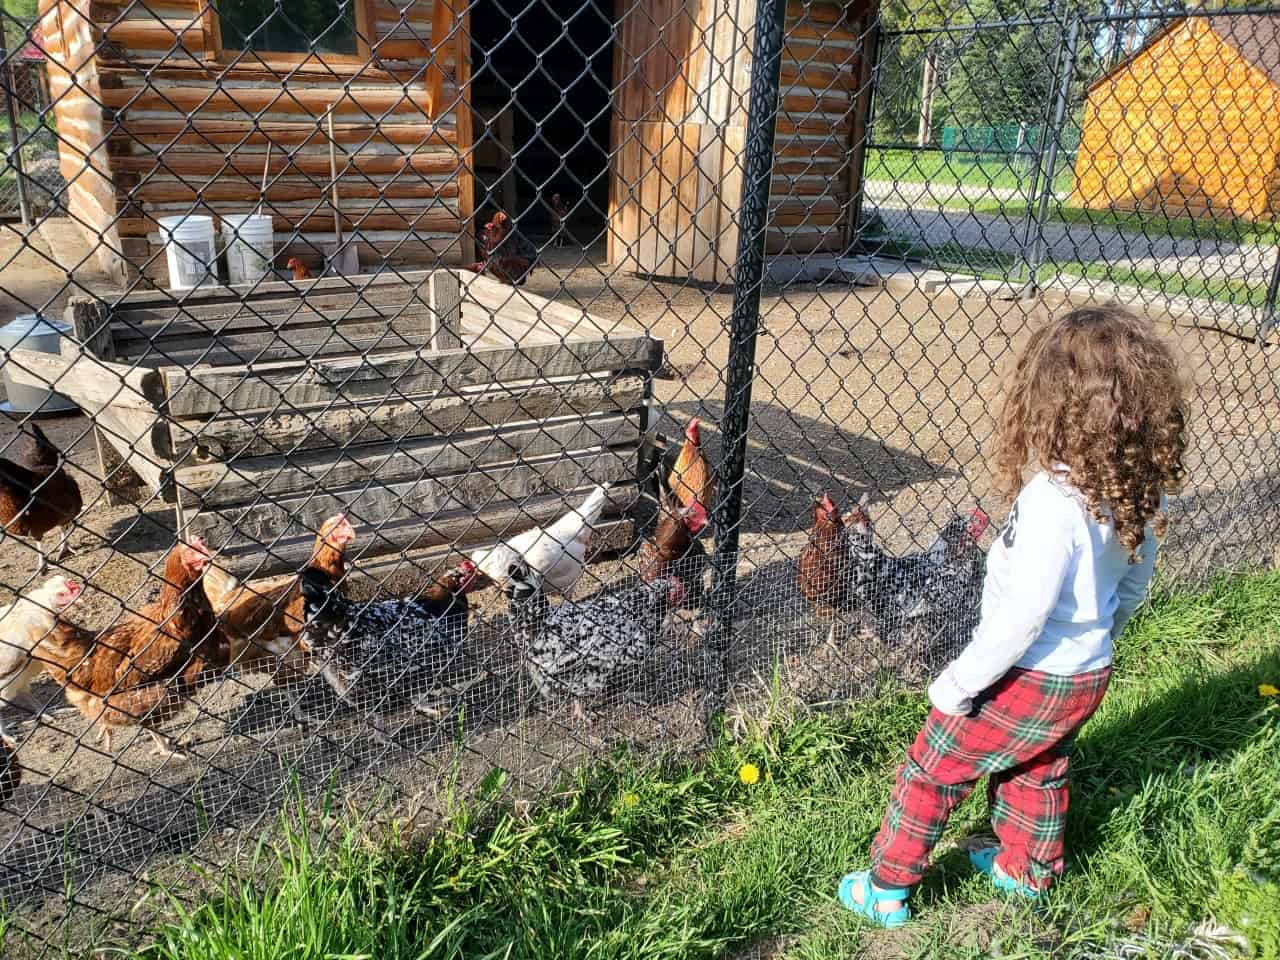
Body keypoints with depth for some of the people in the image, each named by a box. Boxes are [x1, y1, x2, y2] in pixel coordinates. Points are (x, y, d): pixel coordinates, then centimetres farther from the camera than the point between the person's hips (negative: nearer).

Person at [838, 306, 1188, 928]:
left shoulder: (1054, 501, -33)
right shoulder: (1141, 494, -7)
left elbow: (1022, 613, -32)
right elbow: (1135, 584, 8)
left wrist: (960, 682, -20)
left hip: (1028, 678, -7)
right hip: (1088, 673, 8)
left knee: (930, 772, 10)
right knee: (1038, 774, 30)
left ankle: (887, 889, 24)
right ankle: (1028, 872, 51)